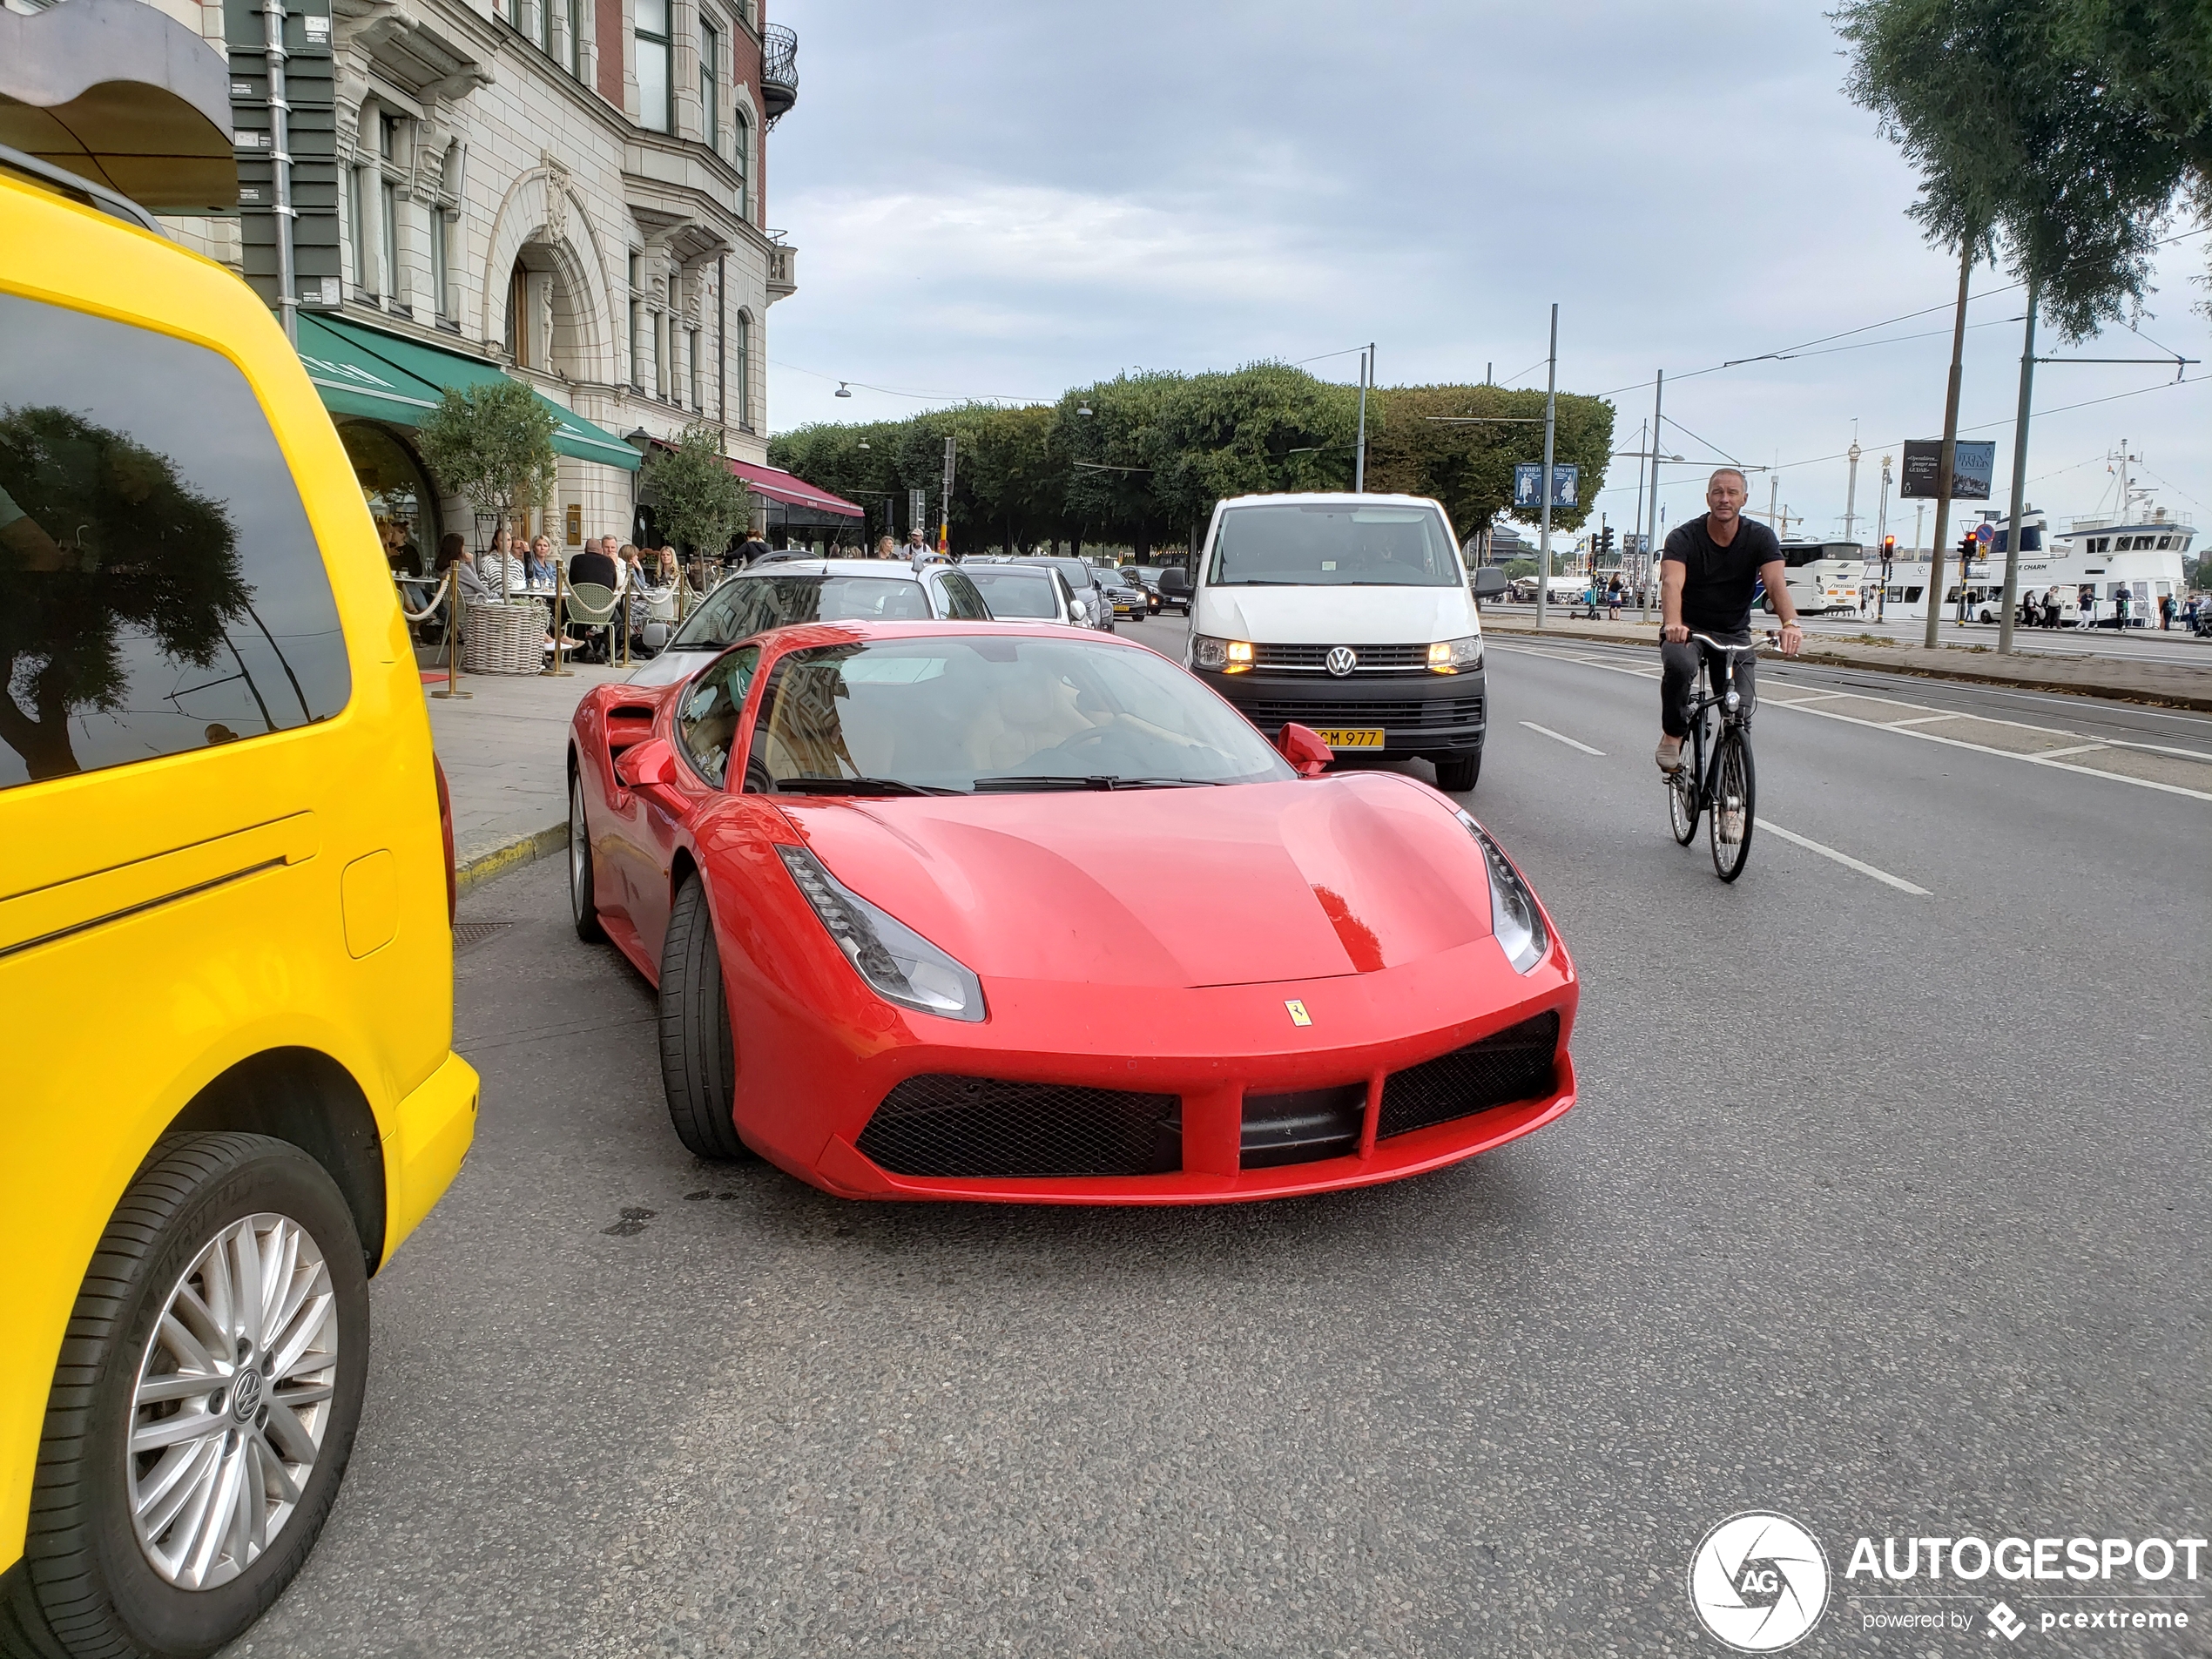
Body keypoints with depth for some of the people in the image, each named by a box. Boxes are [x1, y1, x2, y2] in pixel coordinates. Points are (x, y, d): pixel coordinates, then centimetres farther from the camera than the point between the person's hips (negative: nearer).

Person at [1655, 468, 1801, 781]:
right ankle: (1673, 735, -12)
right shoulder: (1683, 537, -14)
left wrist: (1790, 623, -45)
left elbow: (1776, 583, -24)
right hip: (1687, 628, -2)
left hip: (1735, 633, 2)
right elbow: (1672, 583, -31)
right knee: (1678, 664, -36)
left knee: (1741, 711, -12)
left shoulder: (1760, 537, -8)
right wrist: (1673, 623, -52)